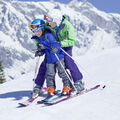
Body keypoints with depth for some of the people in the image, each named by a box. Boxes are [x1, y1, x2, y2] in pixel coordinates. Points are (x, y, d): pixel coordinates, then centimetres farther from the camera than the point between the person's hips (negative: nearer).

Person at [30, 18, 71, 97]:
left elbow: (56, 44, -25)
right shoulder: (38, 39, 5)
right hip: (49, 59, 7)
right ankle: (51, 88, 12)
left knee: (62, 72, 0)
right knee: (49, 74, 3)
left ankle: (67, 86, 10)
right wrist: (41, 52, -2)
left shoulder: (48, 35, -19)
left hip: (58, 56, -6)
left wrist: (55, 49, -45)